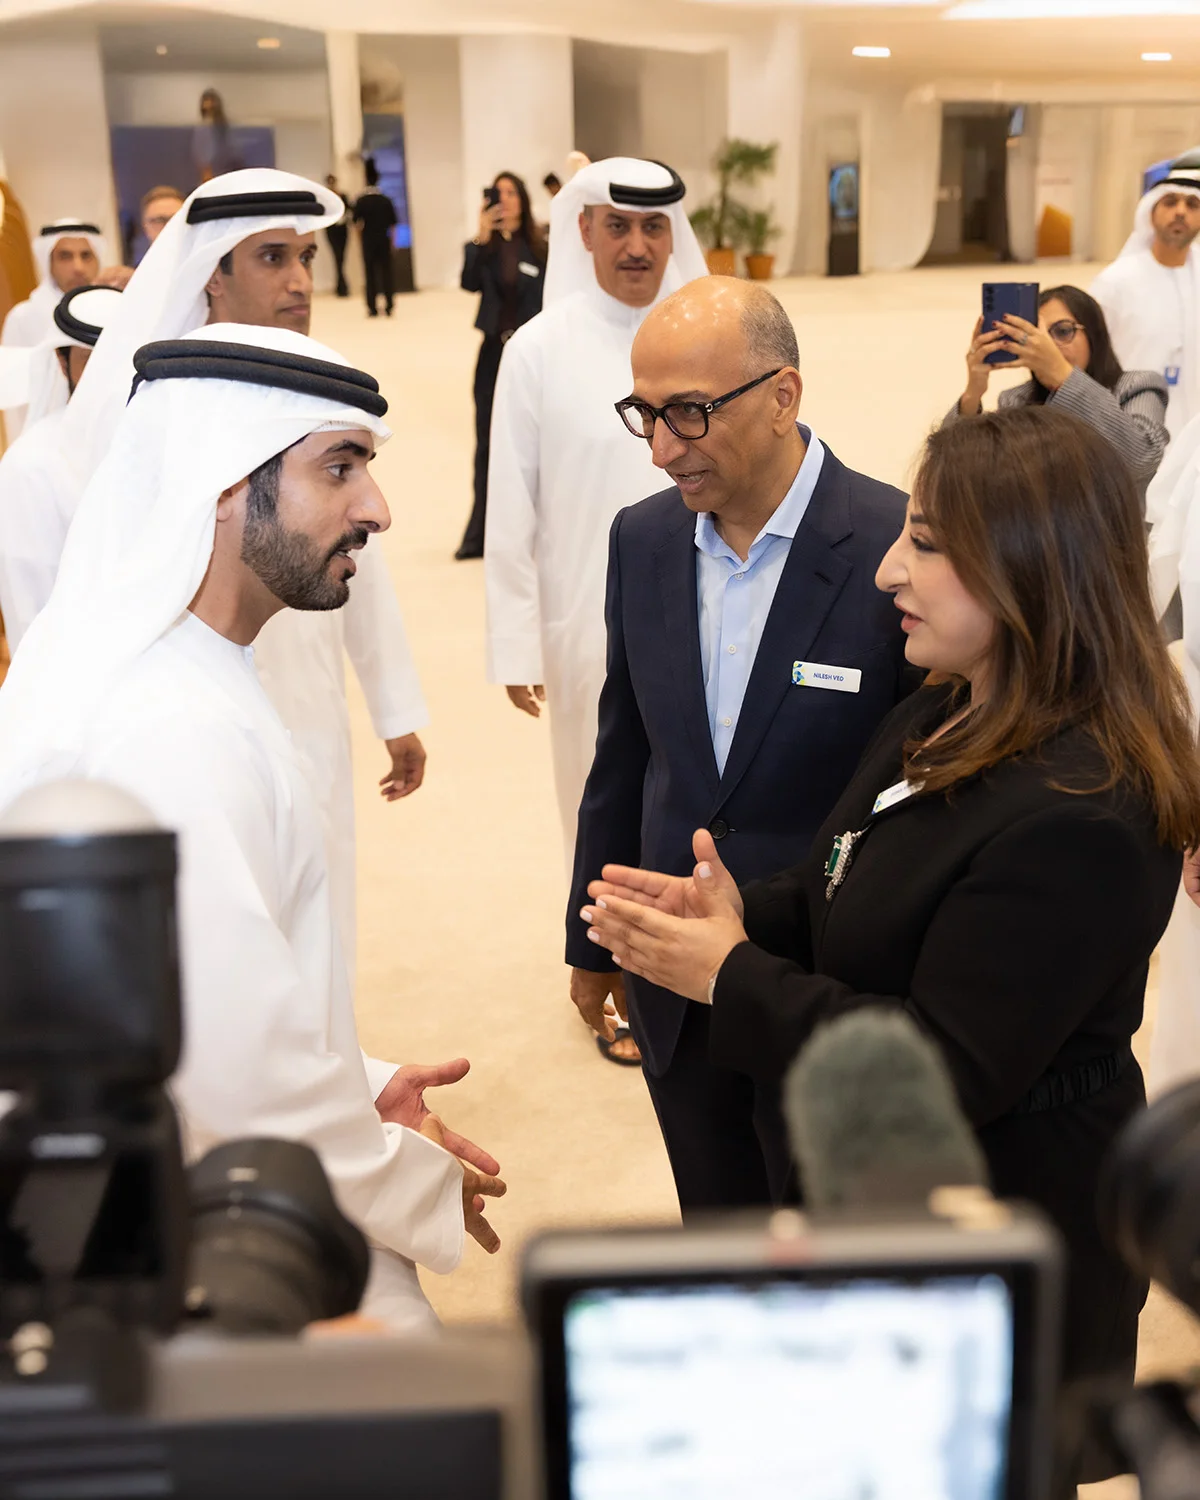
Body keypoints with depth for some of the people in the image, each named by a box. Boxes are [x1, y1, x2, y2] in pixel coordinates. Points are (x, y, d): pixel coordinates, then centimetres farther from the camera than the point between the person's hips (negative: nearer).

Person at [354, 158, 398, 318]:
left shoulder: (361, 201, -6)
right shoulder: (386, 200, 0)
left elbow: (358, 222, -11)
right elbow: (393, 224, 1)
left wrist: (361, 231, 10)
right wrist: (392, 242, 10)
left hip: (368, 241, -1)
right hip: (384, 241, 1)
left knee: (370, 273, 5)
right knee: (386, 272, 8)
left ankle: (373, 307, 1)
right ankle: (389, 306, 5)